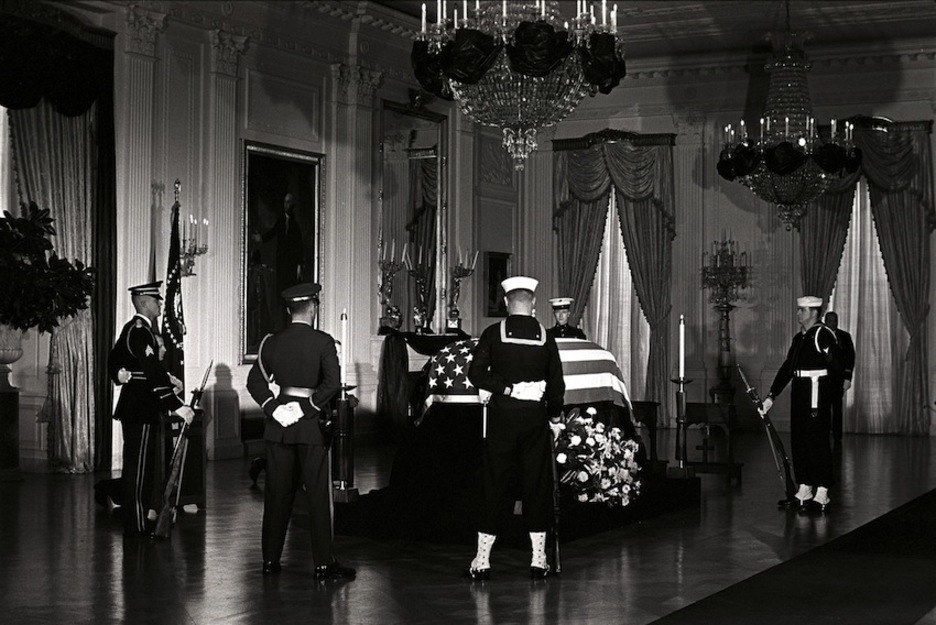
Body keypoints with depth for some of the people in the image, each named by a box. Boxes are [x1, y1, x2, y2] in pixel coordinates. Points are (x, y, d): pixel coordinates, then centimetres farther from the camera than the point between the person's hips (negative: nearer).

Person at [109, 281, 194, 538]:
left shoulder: (131, 328, 14)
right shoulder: (140, 331, -19)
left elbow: (114, 360, 25)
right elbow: (154, 372, -27)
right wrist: (177, 406, -30)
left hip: (132, 407, 11)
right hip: (141, 410, -11)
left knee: (136, 466, 16)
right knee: (139, 466, -5)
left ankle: (137, 520, 24)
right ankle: (137, 526, -1)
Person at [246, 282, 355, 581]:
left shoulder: (272, 342, 5)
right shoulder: (322, 342, -7)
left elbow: (255, 381, 1)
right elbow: (332, 382, -18)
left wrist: (273, 408, -4)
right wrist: (307, 407, -13)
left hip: (279, 424, 4)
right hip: (311, 423, -4)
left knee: (277, 492, 11)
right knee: (318, 494, 0)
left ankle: (270, 559, 15)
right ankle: (324, 563, 0)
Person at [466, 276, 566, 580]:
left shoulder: (494, 333, -3)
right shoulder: (545, 337, 1)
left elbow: (476, 372, -11)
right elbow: (557, 383, 5)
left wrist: (506, 388, -4)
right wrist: (554, 413, 18)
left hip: (502, 416, -1)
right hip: (535, 417, 1)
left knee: (494, 484, 4)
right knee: (537, 483, 7)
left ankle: (482, 560, 6)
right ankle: (539, 559, 9)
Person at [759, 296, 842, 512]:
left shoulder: (823, 334, -8)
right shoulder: (799, 338, 16)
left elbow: (837, 366, -13)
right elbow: (786, 368, 18)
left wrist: (829, 358, -33)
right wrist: (771, 396, 15)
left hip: (818, 393, -8)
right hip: (799, 393, 8)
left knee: (818, 441, -6)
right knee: (798, 441, 10)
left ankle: (822, 492, -2)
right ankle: (804, 488, 17)